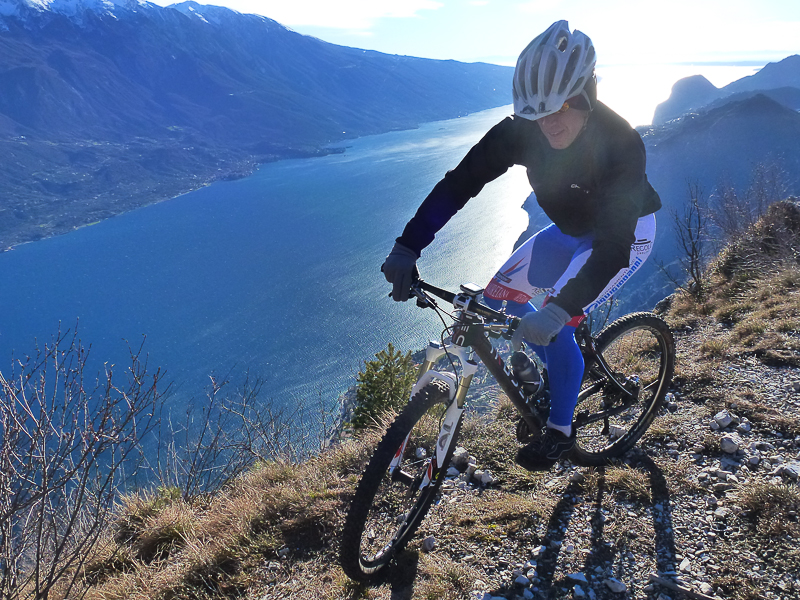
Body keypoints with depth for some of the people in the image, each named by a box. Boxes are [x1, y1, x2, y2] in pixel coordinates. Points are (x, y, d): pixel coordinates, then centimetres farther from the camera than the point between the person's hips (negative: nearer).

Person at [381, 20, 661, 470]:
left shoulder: (619, 142, -36)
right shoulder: (522, 130, -23)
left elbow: (613, 245, -42)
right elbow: (460, 182, -25)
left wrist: (560, 309, -55)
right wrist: (407, 247, -36)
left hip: (627, 234, -6)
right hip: (570, 230, 6)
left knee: (554, 325, -23)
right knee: (499, 295, -4)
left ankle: (561, 432, 0)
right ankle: (560, 372, 19)